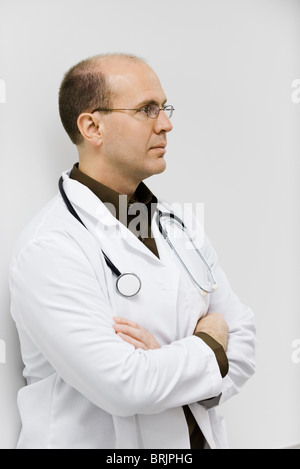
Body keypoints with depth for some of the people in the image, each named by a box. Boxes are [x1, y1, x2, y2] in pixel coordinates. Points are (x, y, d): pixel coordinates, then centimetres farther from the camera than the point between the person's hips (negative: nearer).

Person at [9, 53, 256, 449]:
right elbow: (124, 386, -26)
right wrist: (209, 345, -11)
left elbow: (242, 335, 1)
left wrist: (172, 370, -17)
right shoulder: (49, 249, -20)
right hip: (103, 443, -5)